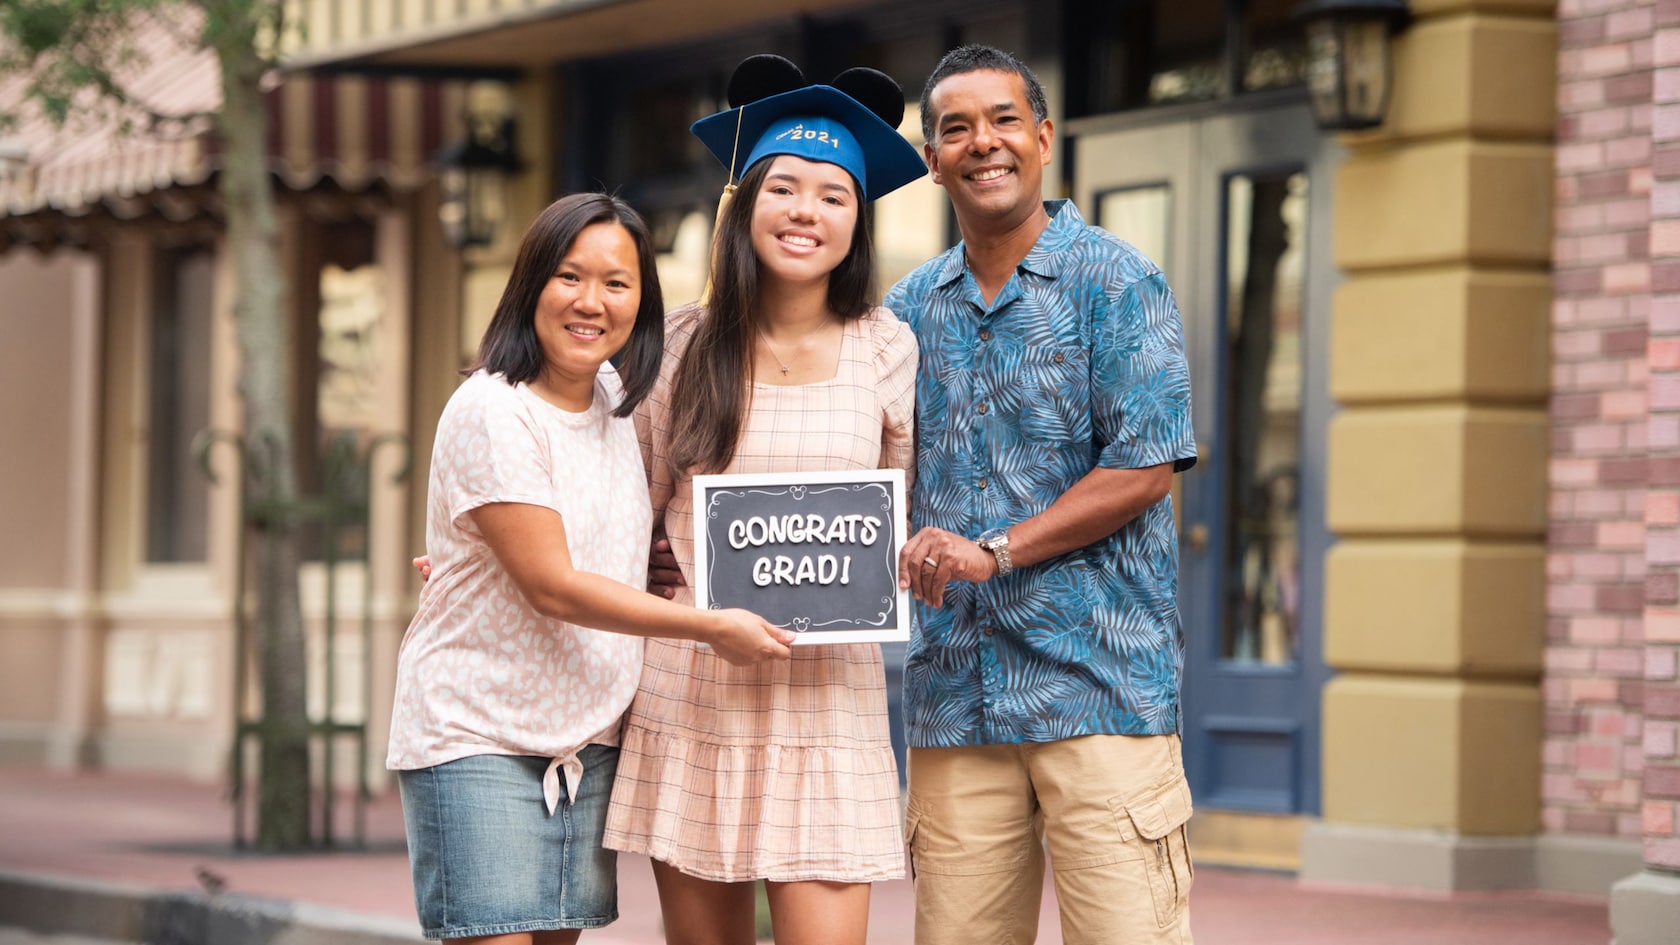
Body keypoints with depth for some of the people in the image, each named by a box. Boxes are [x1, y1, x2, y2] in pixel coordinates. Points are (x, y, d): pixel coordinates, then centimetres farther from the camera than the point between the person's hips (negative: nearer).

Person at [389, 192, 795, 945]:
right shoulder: (492, 412, -14)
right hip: (477, 734, -7)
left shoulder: (616, 400, 9)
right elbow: (552, 587, -18)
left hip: (586, 735, 7)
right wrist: (711, 627, -17)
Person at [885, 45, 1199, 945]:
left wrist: (994, 550, -14)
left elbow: (1145, 466, -7)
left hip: (1099, 678, -5)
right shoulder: (909, 309, 16)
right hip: (955, 694, 5)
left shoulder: (1115, 283, 0)